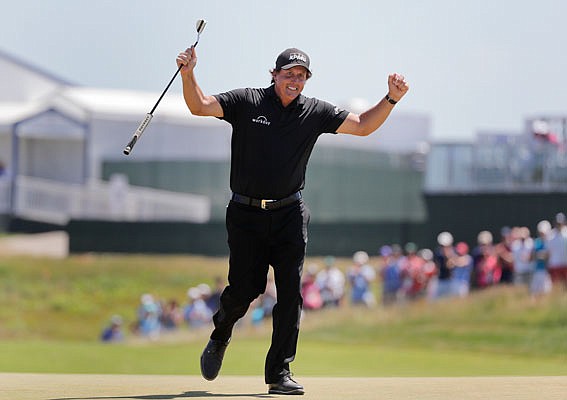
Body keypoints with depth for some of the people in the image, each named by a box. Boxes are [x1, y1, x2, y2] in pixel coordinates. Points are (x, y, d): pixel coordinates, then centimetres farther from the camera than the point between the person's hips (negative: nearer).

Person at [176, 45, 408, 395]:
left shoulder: (316, 112, 5)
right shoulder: (246, 102, -2)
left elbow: (362, 126, 7)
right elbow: (200, 106, -9)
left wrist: (391, 99, -8)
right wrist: (189, 74, -27)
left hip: (290, 215, 2)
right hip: (246, 214, -2)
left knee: (291, 292, -7)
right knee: (246, 287, -4)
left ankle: (279, 372, -1)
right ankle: (220, 337, 30)